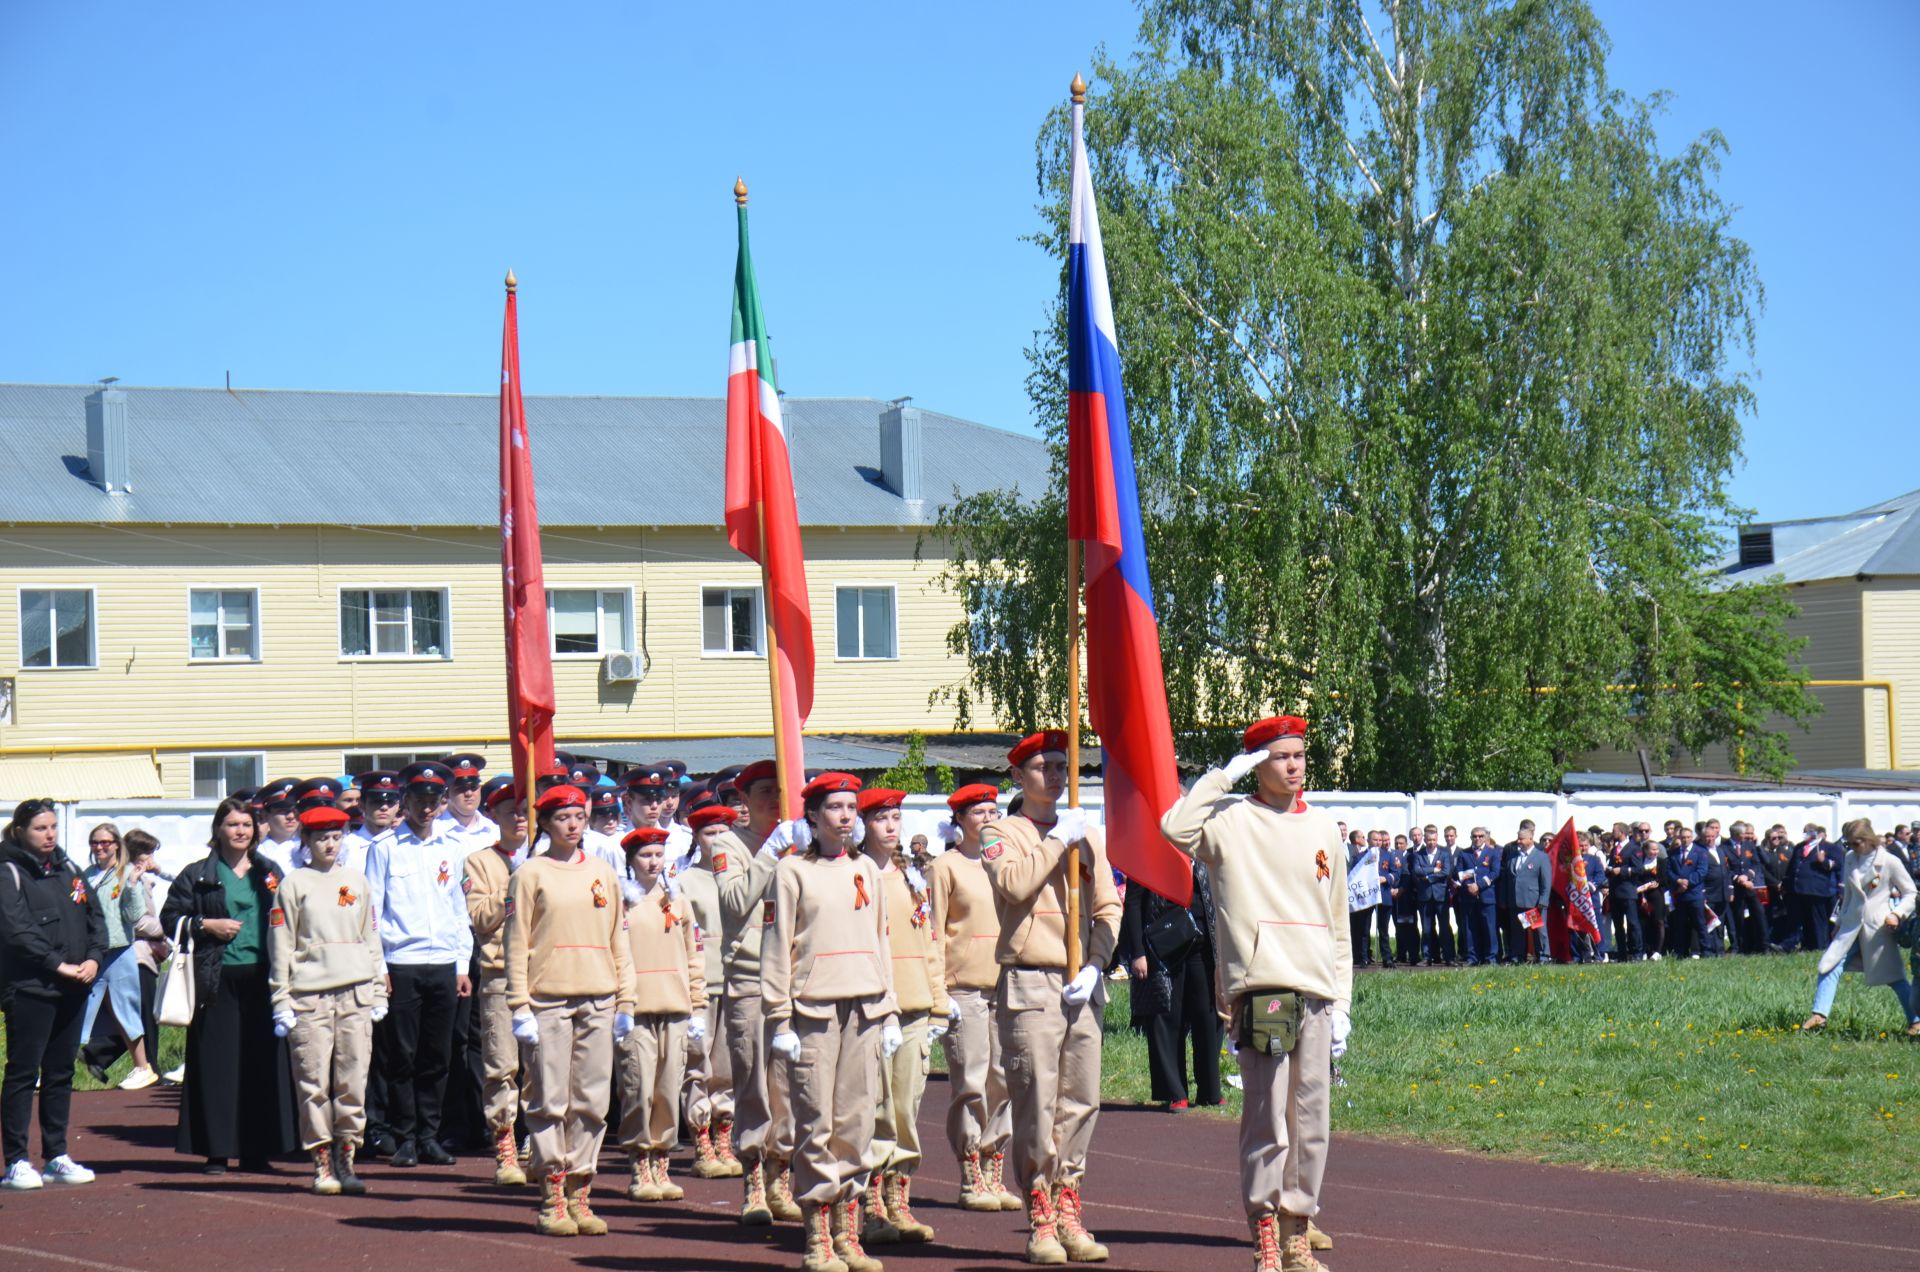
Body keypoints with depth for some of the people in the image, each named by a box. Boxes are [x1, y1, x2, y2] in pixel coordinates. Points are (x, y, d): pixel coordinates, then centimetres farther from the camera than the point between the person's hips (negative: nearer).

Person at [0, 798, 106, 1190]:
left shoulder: (68, 871, 15)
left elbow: (95, 916, 15)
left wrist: (95, 958, -3)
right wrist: (58, 965, -19)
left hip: (72, 990, 7)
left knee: (61, 1073, 11)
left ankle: (56, 1157, 17)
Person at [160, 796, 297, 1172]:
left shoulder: (270, 873, 15)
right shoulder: (198, 876, 7)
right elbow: (169, 918, 5)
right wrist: (207, 925, -9)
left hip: (261, 978, 2)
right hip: (217, 981, -2)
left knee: (263, 1063, 0)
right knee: (217, 1065, -4)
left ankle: (257, 1150, 6)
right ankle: (216, 1151, 0)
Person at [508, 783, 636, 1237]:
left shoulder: (603, 874, 13)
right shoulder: (529, 875, 2)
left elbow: (618, 940, 16)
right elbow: (516, 944, -1)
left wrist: (625, 1003, 11)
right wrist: (520, 1007, -8)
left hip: (598, 1002, 4)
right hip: (548, 1001, -4)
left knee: (591, 1103, 3)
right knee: (549, 1102, -3)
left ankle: (580, 1195, 8)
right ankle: (552, 1199, 1)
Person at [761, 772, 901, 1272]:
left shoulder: (866, 870, 15)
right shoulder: (793, 871, 1)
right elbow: (777, 947, -2)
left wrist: (890, 1013, 14)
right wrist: (779, 1020, -7)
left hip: (865, 1010, 5)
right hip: (814, 1009, -4)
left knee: (856, 1122, 4)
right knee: (816, 1123, -5)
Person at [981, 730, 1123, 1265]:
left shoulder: (1088, 835, 17)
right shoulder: (1003, 833, 3)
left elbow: (1109, 905, 12)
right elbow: (1013, 884, -16)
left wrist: (1094, 966, -2)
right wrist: (1057, 840, -11)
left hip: (1083, 986, 5)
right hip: (1030, 984, -5)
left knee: (1082, 1102, 4)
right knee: (1036, 1103, -7)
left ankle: (1069, 1214, 11)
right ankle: (1041, 1220, -3)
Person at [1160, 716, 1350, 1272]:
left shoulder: (1322, 828, 17)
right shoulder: (1231, 820, 2)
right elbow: (1176, 829, -21)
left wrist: (1341, 1004, 13)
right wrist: (1224, 775, -9)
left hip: (1315, 996, 5)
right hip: (1260, 990, -5)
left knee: (1312, 1122, 6)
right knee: (1268, 1122, -9)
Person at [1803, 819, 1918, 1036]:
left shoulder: (1889, 862, -8)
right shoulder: (1851, 859, 6)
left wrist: (1897, 913, -19)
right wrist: (1840, 923, 19)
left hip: (1878, 926, -5)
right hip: (1852, 925, 5)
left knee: (1893, 976, -2)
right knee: (1831, 966, -8)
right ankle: (1819, 1016, -7)